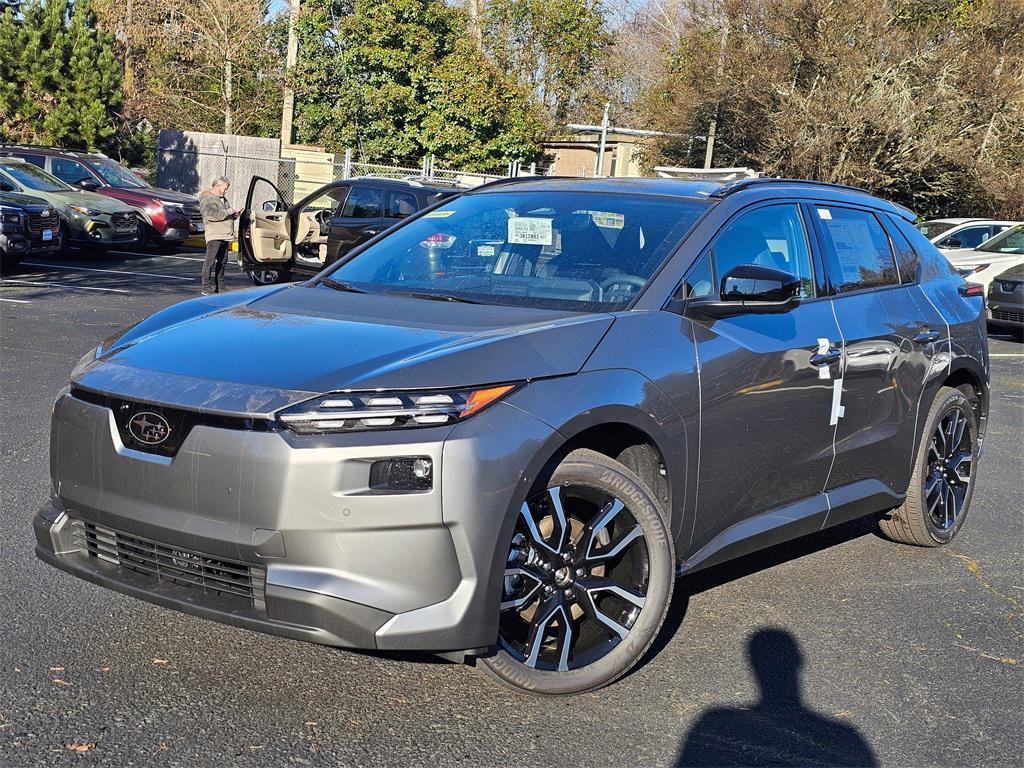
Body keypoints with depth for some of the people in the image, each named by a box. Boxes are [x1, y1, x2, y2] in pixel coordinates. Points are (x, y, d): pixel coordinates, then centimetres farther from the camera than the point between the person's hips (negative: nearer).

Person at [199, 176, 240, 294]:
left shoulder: (222, 199, 22)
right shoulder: (207, 199, -8)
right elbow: (211, 215, -23)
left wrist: (234, 215, 8)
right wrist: (229, 211, -19)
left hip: (224, 236, 10)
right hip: (214, 236, -10)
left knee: (222, 261, 14)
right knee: (210, 262, -9)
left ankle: (219, 287, 22)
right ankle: (207, 288, -9)